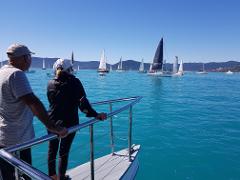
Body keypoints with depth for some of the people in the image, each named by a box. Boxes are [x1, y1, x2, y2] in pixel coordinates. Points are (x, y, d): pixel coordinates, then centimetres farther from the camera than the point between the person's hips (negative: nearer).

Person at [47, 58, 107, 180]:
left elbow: (52, 102, 12)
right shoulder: (74, 82, -12)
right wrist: (95, 115, -21)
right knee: (64, 151, 10)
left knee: (52, 149, 19)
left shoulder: (50, 83, -1)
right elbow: (83, 102, -21)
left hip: (52, 121, 4)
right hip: (69, 122, -3)